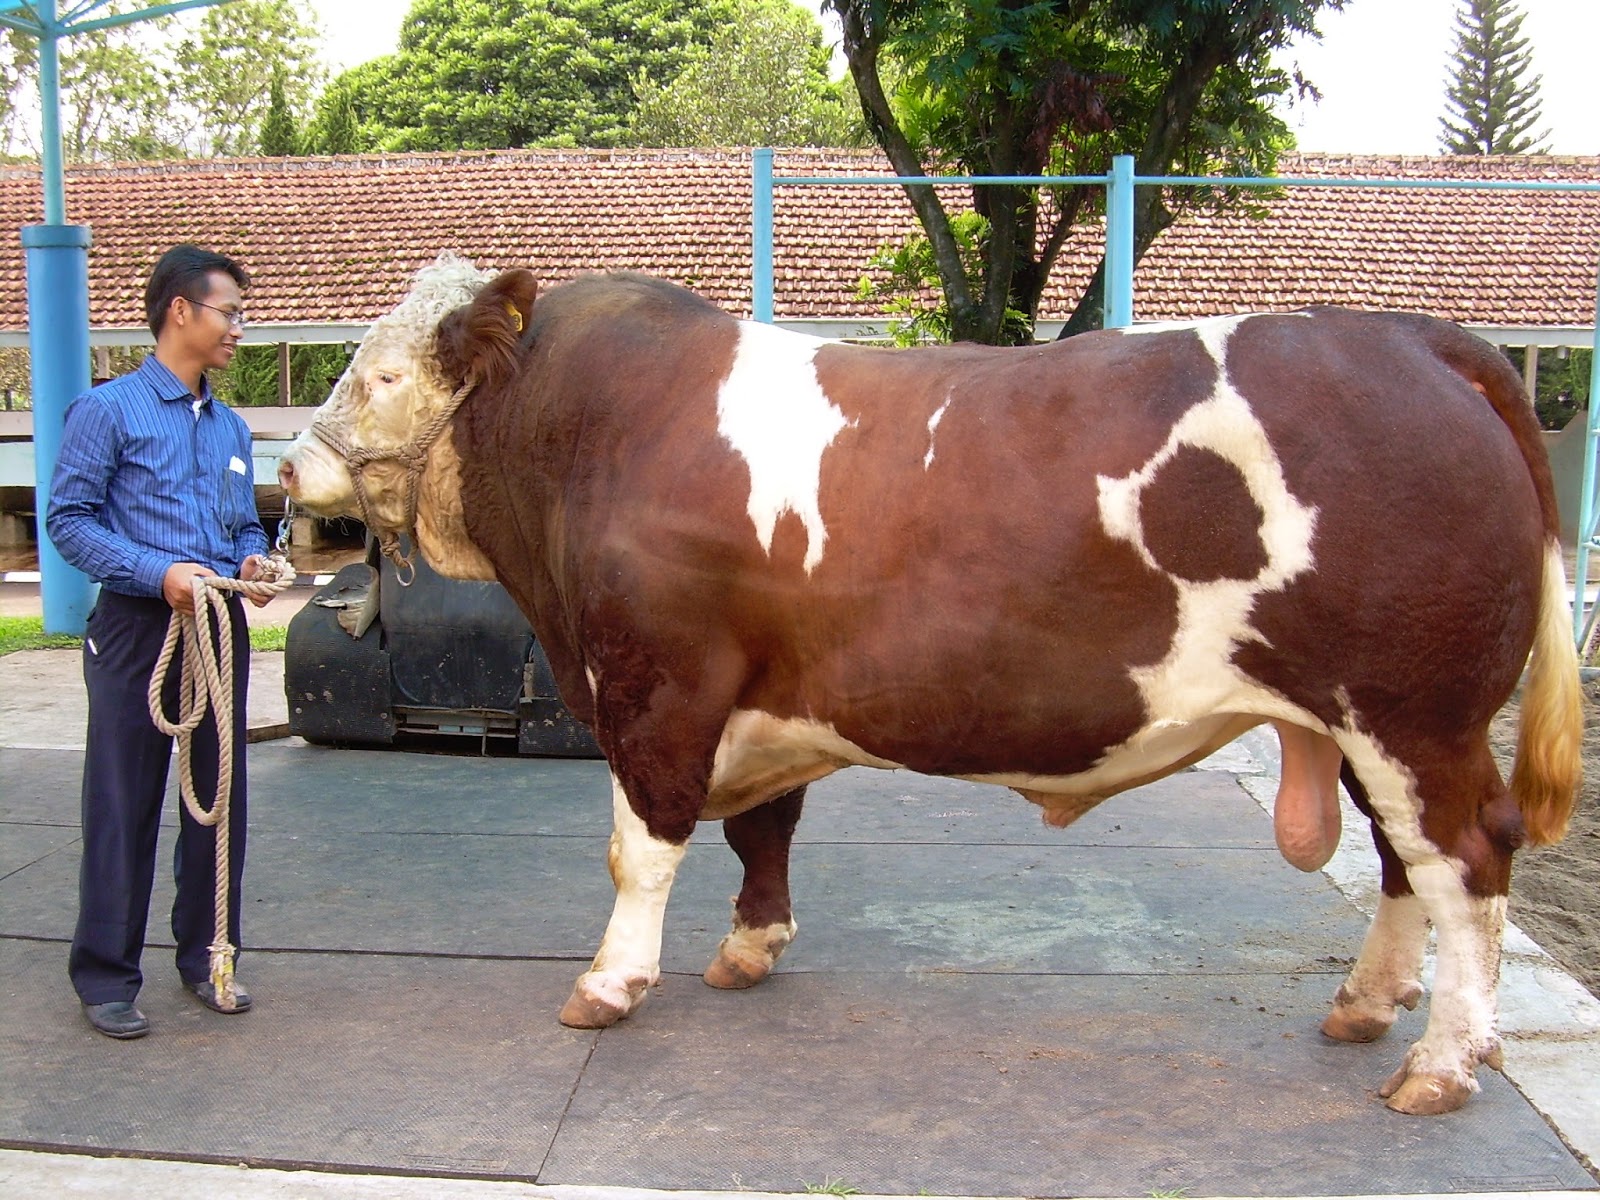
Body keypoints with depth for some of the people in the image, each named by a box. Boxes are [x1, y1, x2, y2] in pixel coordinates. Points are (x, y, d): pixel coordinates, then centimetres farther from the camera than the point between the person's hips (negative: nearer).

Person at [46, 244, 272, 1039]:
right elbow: (67, 518, -8)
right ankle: (106, 978, 12)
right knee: (123, 804, 0)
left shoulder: (230, 427, 14)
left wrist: (251, 561, -2)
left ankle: (206, 957, 24)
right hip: (137, 626, -6)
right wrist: (159, 572, -19)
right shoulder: (108, 410, -4)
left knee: (219, 799, 10)